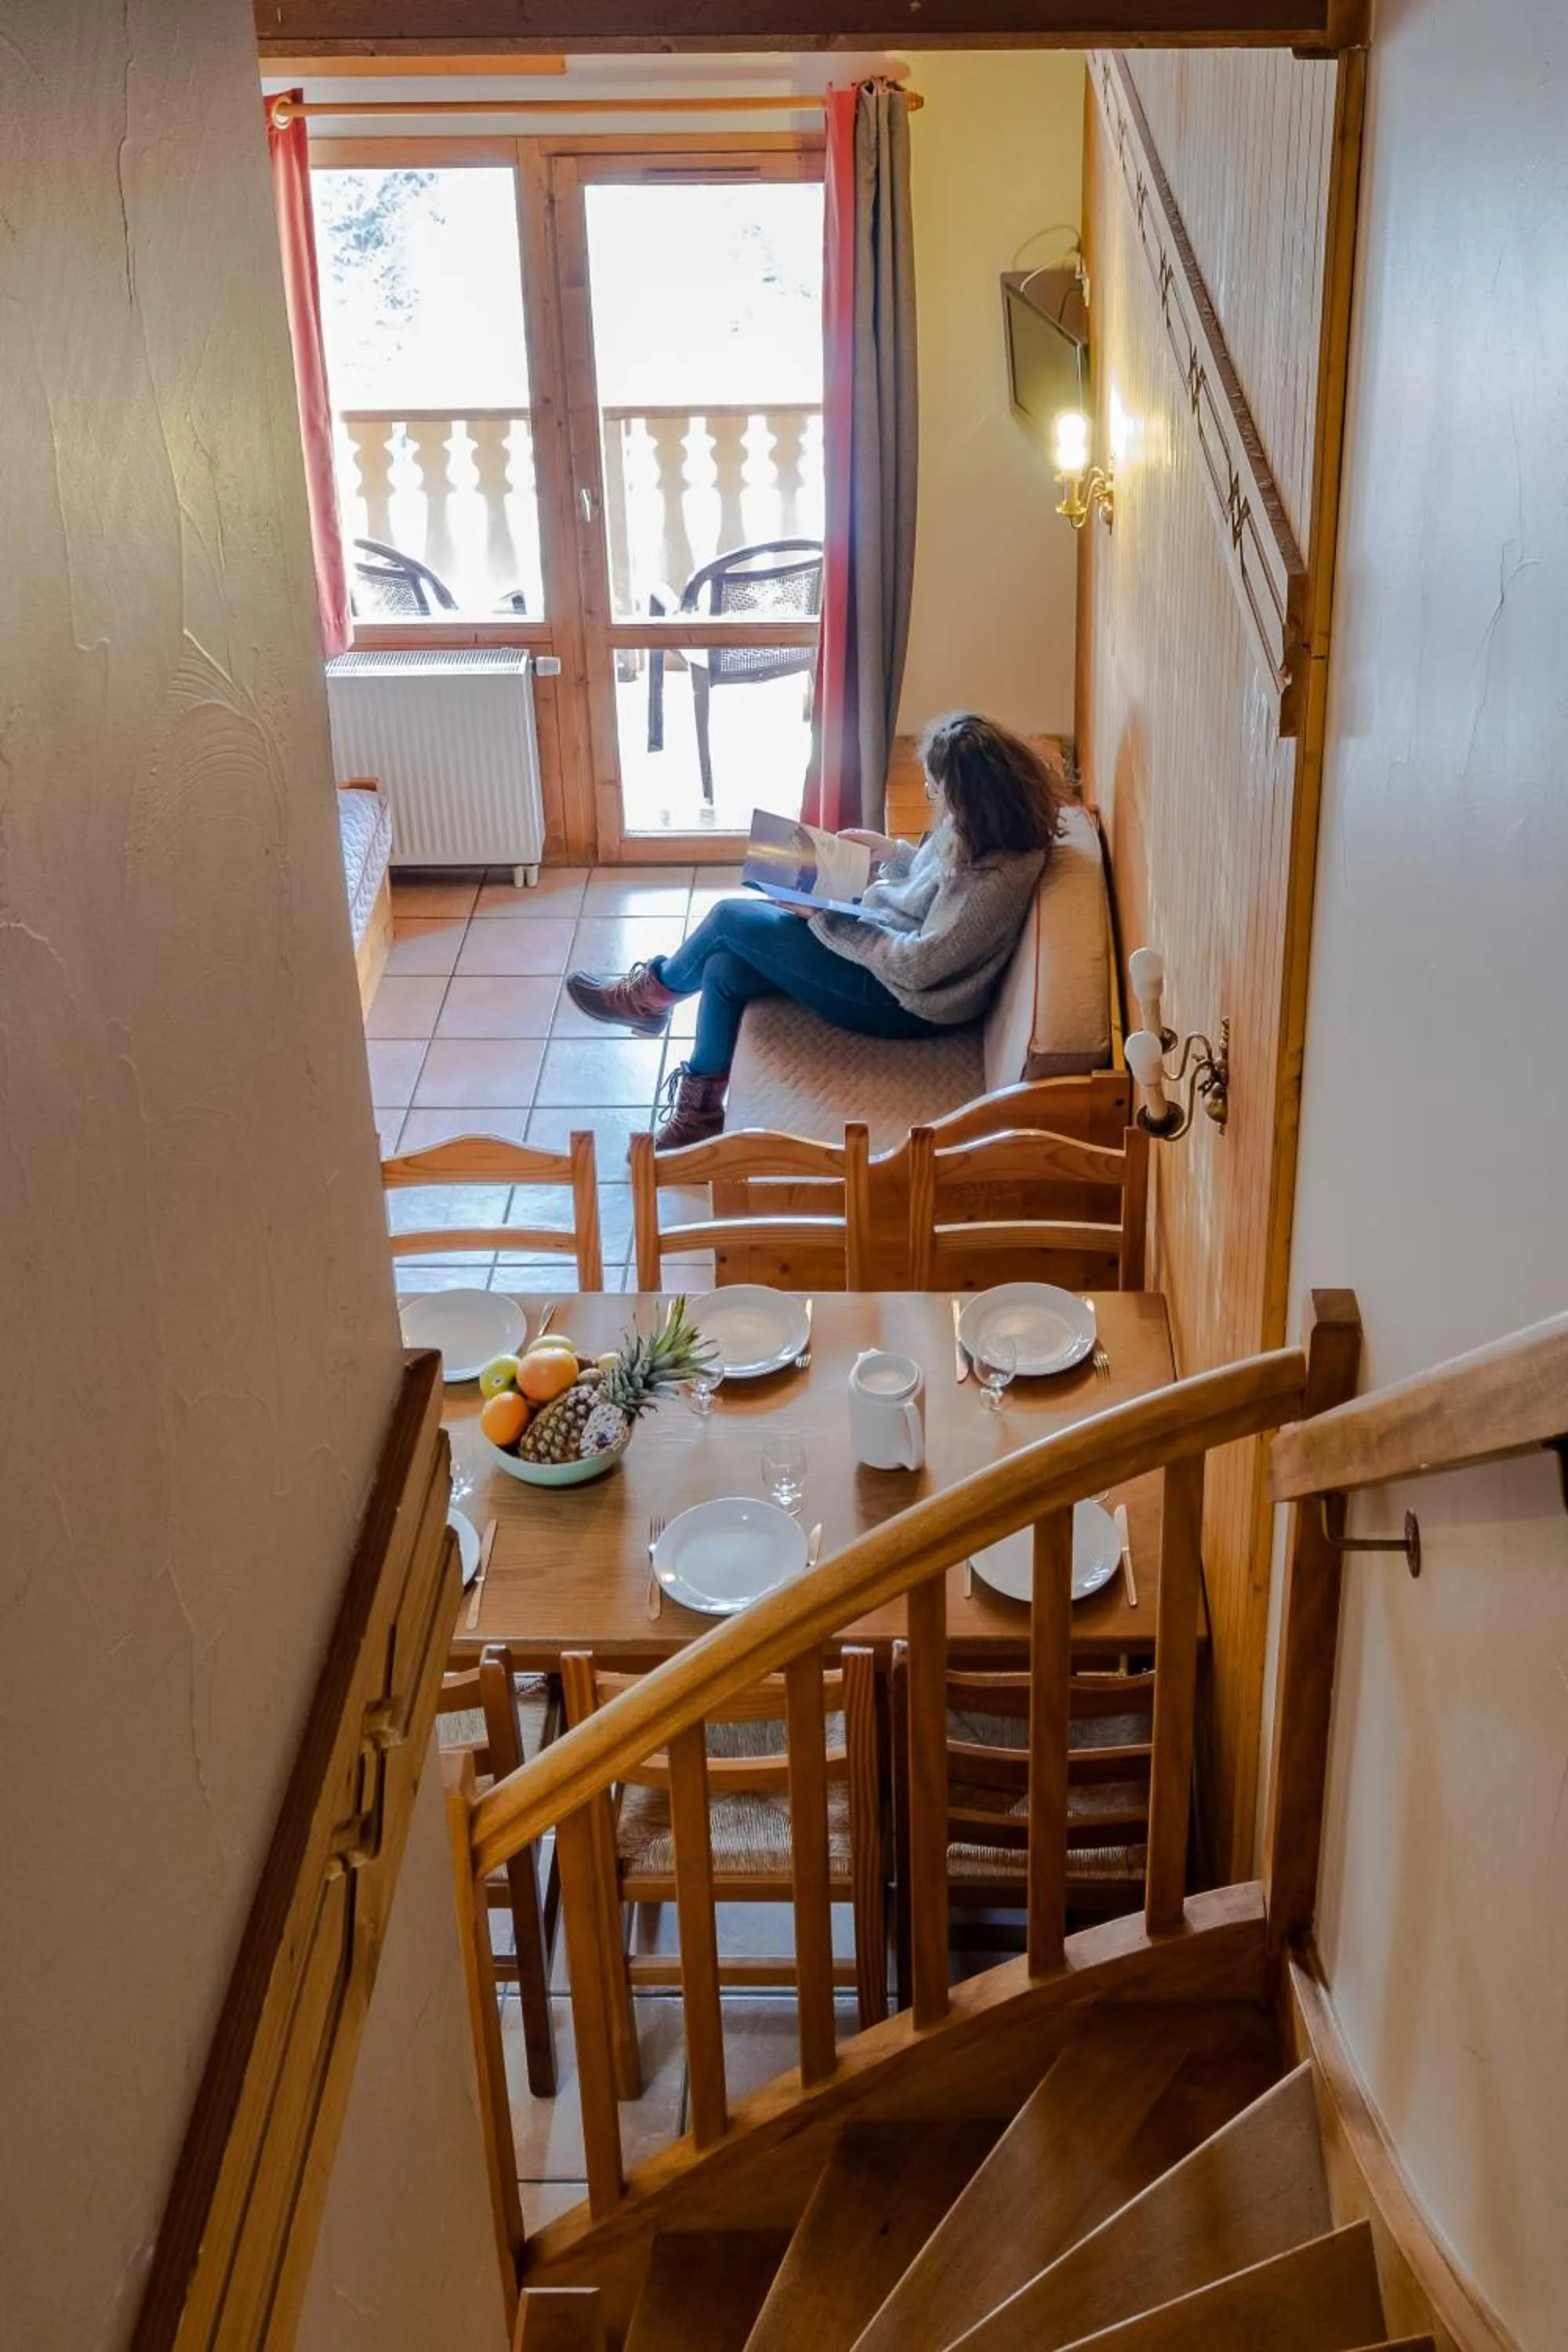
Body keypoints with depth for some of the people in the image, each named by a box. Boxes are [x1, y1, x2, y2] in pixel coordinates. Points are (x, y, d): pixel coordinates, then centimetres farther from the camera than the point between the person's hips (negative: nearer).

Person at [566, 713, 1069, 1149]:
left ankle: (650, 995, 25)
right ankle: (699, 1112, 13)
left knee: (731, 918, -6)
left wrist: (825, 918, -21)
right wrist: (892, 850, 5)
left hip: (903, 1003, -10)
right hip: (887, 949, 10)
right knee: (723, 968, 0)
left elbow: (919, 965, -27)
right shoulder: (978, 828, -1)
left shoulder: (999, 877, -30)